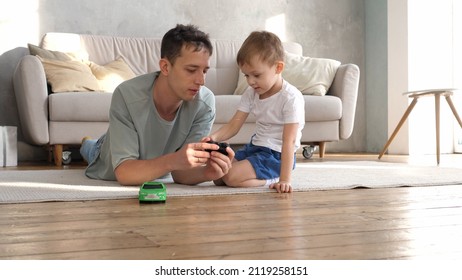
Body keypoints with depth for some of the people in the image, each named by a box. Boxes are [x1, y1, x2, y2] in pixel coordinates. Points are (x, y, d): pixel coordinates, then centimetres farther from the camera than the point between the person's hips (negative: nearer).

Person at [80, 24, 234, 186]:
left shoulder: (204, 103, -32)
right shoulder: (127, 96, -38)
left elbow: (180, 173, -29)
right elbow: (123, 172, -41)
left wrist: (207, 172, -51)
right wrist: (173, 160, -57)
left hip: (156, 177, 2)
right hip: (110, 174, -2)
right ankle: (89, 146, 51)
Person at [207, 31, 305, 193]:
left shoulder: (291, 98, -20)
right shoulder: (251, 93, 2)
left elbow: (289, 141, -25)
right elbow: (234, 124, -2)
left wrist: (284, 180, -30)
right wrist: (214, 137, -24)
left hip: (276, 155, -8)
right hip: (255, 147, 8)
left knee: (232, 177, -22)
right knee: (218, 176, 3)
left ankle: (273, 178, -3)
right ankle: (266, 175, 12)